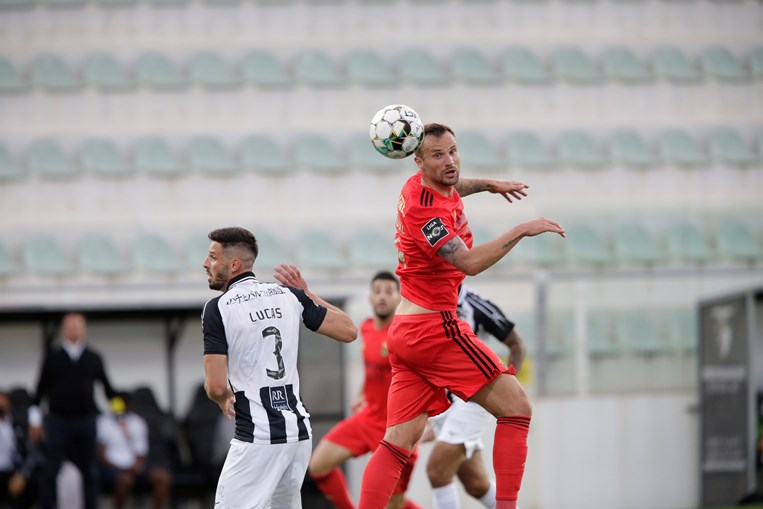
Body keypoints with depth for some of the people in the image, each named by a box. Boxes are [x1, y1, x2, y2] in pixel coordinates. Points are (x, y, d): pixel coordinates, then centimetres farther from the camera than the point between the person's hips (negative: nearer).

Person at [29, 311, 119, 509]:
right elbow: (41, 388, 5)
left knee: (89, 471, 8)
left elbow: (107, 387, 11)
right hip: (58, 422, -2)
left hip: (86, 421, 2)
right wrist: (35, 419, 5)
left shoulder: (93, 358, 5)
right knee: (51, 470, -1)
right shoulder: (53, 356, 1)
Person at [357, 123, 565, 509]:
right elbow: (470, 263, -30)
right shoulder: (424, 210, -19)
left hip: (405, 332, 9)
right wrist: (521, 230, -26)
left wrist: (487, 184, 36)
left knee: (398, 443, 3)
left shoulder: (422, 185, 10)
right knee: (516, 407, -5)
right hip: (434, 328, -9)